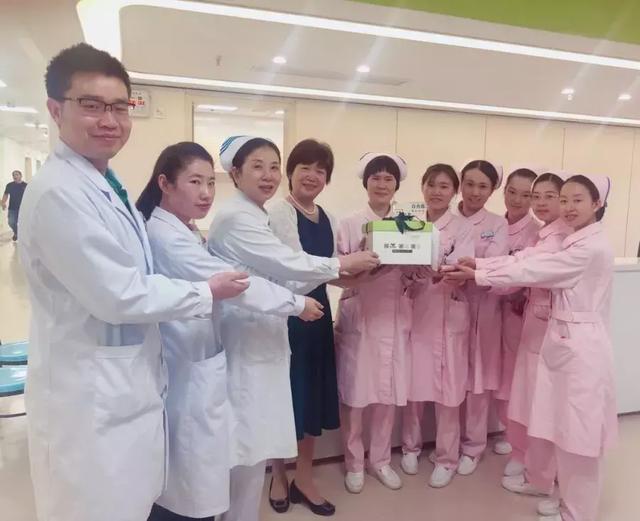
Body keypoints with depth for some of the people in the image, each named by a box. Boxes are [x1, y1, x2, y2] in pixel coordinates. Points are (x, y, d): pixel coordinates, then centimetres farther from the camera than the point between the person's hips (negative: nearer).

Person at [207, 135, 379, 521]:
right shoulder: (235, 217, -15)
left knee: (257, 443, 16)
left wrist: (335, 276, 5)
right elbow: (288, 263, -18)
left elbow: (278, 277, 14)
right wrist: (343, 264, -7)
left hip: (262, 338, 10)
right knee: (249, 444, 1)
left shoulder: (256, 217, 16)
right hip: (247, 342, -10)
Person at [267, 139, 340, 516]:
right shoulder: (279, 213, -11)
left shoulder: (329, 219, 12)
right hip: (286, 314, -7)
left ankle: (304, 478, 33)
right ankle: (279, 477, 31)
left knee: (315, 395, 14)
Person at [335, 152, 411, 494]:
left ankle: (380, 459, 29)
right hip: (358, 317, -2)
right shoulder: (349, 225, -1)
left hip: (393, 318, 3)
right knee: (354, 393, 4)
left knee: (388, 393, 10)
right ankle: (354, 462, 24)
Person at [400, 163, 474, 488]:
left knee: (448, 388, 5)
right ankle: (411, 446, 31)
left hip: (448, 315, -2)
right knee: (413, 383, 10)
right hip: (415, 311, 3)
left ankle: (447, 458, 22)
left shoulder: (463, 228, -2)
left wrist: (433, 269, -37)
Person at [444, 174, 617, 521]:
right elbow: (535, 265, 4)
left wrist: (476, 276, -15)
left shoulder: (594, 247, -18)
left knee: (579, 435, 5)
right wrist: (478, 270, -8)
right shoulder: (575, 243, 13)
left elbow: (534, 270, -19)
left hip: (582, 348, -9)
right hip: (561, 342, 9)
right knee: (559, 429, 17)